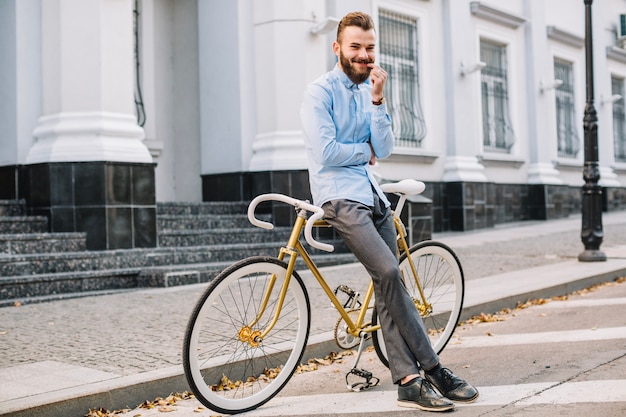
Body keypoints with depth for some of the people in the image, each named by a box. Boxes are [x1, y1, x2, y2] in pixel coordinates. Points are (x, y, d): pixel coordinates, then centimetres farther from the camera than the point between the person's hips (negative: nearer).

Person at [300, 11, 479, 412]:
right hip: (340, 195, -7)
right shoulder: (320, 92, -4)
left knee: (388, 287, 0)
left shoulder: (369, 91, 17)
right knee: (389, 274, -21)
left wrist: (378, 100, -6)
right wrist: (366, 150, 0)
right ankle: (434, 370, -16)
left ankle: (409, 381, 0)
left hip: (372, 193, 7)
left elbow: (384, 149, 5)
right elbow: (326, 153, -15)